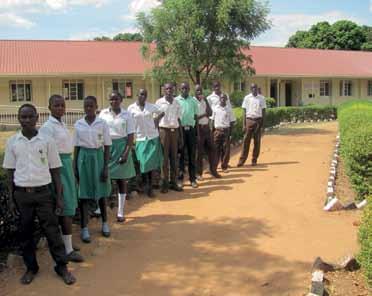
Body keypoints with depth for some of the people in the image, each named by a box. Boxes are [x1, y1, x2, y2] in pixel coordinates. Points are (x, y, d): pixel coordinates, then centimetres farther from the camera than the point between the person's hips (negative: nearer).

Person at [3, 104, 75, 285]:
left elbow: (55, 170, 1)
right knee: (25, 232, 10)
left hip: (43, 192, -1)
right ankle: (31, 267, 26)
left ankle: (62, 267, 14)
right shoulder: (12, 142, 1)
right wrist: (11, 198, 4)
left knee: (52, 230, 2)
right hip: (21, 194, 2)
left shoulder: (47, 141, -2)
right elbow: (10, 172, 7)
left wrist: (59, 197, -1)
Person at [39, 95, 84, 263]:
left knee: (64, 206, 16)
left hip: (67, 164, 9)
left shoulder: (62, 125, 12)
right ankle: (68, 250, 1)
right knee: (67, 207, -6)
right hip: (57, 167, -9)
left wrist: (71, 170, 18)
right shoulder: (47, 127, -15)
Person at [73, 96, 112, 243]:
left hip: (98, 157, -1)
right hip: (83, 158, 1)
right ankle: (84, 228, 11)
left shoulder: (102, 123, -3)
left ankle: (104, 223, 30)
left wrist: (106, 167, -6)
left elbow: (107, 147, -2)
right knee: (84, 194, 2)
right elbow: (76, 147, 5)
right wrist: (75, 167, 2)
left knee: (101, 192, 10)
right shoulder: (78, 124, 1)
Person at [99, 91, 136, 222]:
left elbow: (130, 135, -3)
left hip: (121, 147, -1)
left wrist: (126, 153, -12)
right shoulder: (103, 113, 3)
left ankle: (120, 212, 12)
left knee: (121, 180, 5)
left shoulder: (126, 115, -1)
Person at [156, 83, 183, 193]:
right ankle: (165, 183, 5)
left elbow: (179, 119, 13)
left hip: (175, 131, 4)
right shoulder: (159, 102, -1)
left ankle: (173, 182, 15)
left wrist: (181, 135, 9)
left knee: (174, 157, 7)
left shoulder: (177, 103, 10)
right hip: (164, 130, -4)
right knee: (164, 157, -1)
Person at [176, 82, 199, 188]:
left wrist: (196, 129, 4)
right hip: (180, 129, -2)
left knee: (192, 154, 6)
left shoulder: (194, 100, 6)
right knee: (180, 154, 4)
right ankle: (180, 178, 12)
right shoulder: (176, 100, -1)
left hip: (191, 129, 2)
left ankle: (193, 178, 13)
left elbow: (196, 116, 9)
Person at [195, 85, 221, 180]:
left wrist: (205, 100, -7)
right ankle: (199, 173, 9)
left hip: (206, 127, 6)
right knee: (199, 151, -1)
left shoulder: (205, 101, 11)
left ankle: (213, 170, 20)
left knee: (211, 149, 9)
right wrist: (204, 114, -13)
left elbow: (210, 113, 0)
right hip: (198, 128, -6)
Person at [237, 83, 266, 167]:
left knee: (257, 141, 3)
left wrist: (262, 124, 0)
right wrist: (244, 125, -1)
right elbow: (244, 112, 4)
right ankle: (242, 160, -2)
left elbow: (263, 111, 7)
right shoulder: (247, 98, 3)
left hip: (258, 120, 1)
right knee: (246, 140, -4)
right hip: (249, 120, -1)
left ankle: (254, 160, 11)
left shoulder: (261, 98, 5)